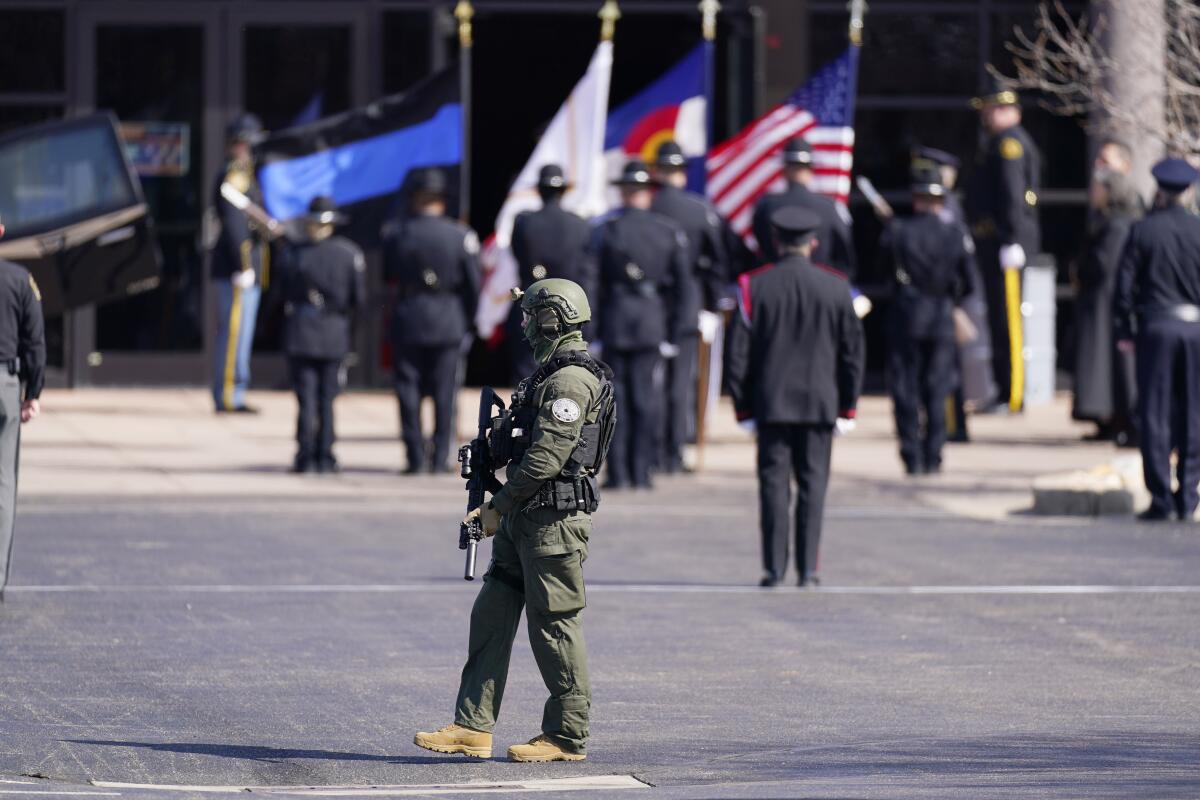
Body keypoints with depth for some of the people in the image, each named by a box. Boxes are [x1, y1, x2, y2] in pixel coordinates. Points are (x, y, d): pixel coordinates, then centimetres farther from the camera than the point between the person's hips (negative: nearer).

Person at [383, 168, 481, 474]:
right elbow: (472, 285, -2)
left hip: (408, 319, 0)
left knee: (409, 390, 6)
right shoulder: (460, 236, -6)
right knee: (444, 390, 6)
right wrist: (466, 321, 9)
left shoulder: (396, 236, -4)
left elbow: (389, 277, 8)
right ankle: (440, 457, 4)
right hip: (449, 322, 0)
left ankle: (415, 456, 2)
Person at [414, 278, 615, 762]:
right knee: (492, 616, 8)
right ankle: (473, 727, 8)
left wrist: (498, 506, -14)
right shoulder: (550, 374, 16)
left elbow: (547, 457, -21)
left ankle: (568, 736, 4)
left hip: (554, 521, -10)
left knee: (554, 624, -3)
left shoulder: (571, 381, -16)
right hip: (525, 520, 10)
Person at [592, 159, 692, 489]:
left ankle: (617, 471, 0)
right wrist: (674, 332, 9)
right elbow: (682, 285, 4)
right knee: (647, 398, 5)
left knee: (615, 397, 3)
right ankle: (641, 471, 4)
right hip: (652, 324, 1)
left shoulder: (604, 229, -4)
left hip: (613, 322, -1)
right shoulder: (669, 232, 3)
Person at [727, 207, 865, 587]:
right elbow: (852, 352, 3)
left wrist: (743, 407, 4)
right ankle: (808, 568, 0)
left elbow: (738, 353, -3)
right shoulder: (835, 287, -1)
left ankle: (775, 568, 0)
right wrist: (847, 408, 10)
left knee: (774, 484, 3)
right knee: (813, 483, 4)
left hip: (771, 402, 0)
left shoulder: (755, 286, -3)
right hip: (820, 403, 0)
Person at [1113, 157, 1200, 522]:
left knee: (1154, 414, 2)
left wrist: (1124, 329, 6)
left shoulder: (1143, 230, -4)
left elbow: (1125, 283, -3)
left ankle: (1161, 498, -1)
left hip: (1155, 327, -1)